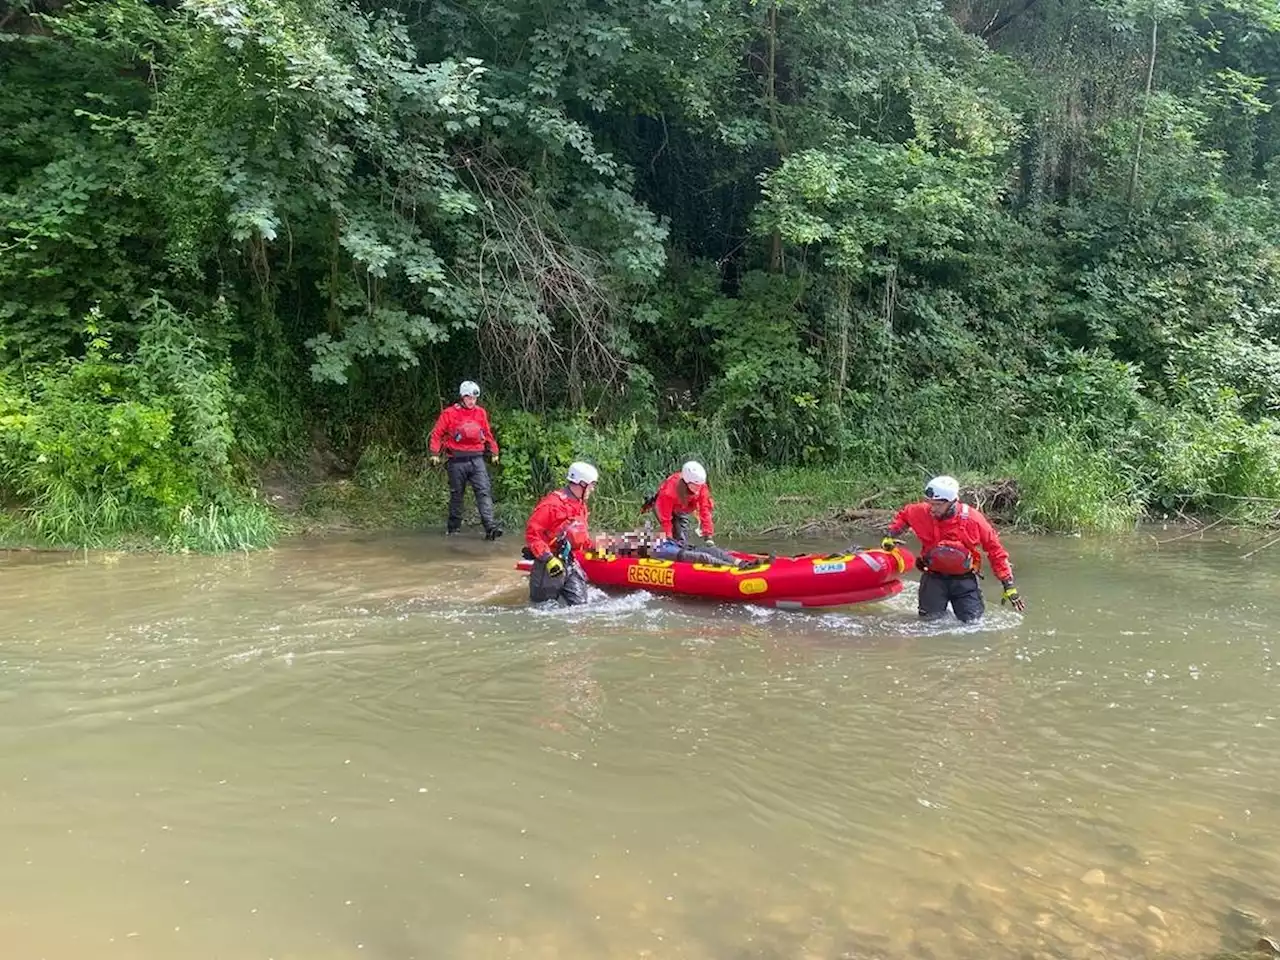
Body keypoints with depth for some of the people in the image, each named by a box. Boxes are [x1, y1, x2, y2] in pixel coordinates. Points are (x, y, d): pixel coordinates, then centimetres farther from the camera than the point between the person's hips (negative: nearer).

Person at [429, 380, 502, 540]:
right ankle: (454, 526, 22)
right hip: (457, 460, -2)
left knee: (484, 492, -10)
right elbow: (437, 433, 0)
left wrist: (494, 452, 18)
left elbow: (487, 433, 18)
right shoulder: (449, 413, -3)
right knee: (456, 494, 9)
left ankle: (490, 527, -17)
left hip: (477, 459, 2)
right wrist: (435, 453, -6)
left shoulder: (480, 412, 8)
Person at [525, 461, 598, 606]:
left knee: (579, 604, 1)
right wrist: (548, 559, -25)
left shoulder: (581, 506, 12)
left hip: (570, 563, 7)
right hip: (549, 564, -7)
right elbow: (532, 532, -21)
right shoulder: (553, 503, -17)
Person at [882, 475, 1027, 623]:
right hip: (934, 577, 1)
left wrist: (1009, 586, -7)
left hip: (964, 579, -1)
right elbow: (902, 515, 10)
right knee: (930, 619, -2)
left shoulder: (973, 519, -18)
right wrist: (890, 536, -3)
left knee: (973, 622, -3)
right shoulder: (921, 513, -15)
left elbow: (996, 551, -8)